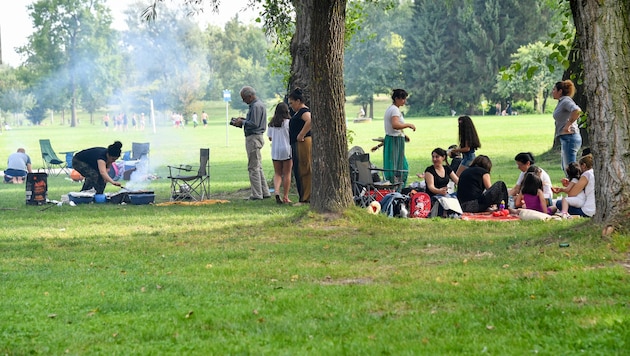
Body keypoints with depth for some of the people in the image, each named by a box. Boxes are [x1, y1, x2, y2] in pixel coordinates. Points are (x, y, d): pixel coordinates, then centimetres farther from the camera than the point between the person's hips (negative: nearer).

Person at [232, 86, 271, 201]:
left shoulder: (256, 106, -17)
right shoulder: (259, 104, 16)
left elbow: (254, 124, -23)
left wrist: (242, 122, -10)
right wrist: (244, 120, 11)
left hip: (254, 138, -11)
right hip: (256, 137, 11)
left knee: (253, 167, -7)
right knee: (258, 167, 15)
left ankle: (257, 195, -6)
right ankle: (264, 192, 18)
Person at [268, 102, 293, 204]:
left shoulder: (272, 124, 3)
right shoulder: (288, 122, -8)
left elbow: (270, 137, 8)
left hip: (275, 151, 3)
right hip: (287, 150, -3)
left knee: (277, 173, 11)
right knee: (287, 174, 5)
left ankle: (276, 192, -11)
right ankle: (285, 197, 5)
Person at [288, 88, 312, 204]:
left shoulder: (304, 111, -13)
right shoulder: (298, 112, 20)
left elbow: (310, 121, -33)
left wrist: (301, 135, -27)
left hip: (303, 144, -11)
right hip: (297, 146, 11)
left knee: (305, 171, -9)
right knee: (298, 172, 11)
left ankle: (305, 199, -8)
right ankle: (304, 197, 14)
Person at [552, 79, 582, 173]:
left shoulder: (566, 101, -13)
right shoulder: (561, 102, 18)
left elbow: (577, 111, -32)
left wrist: (568, 125, -25)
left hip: (569, 137, -11)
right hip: (565, 138, 11)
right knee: (564, 166, 17)